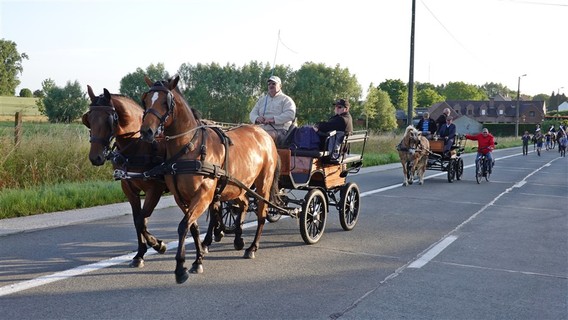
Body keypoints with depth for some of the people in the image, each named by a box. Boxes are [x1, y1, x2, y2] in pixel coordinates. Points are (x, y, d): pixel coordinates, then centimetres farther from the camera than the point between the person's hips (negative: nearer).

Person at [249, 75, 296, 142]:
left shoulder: (286, 100, 8)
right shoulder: (262, 99, 25)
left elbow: (290, 114, -9)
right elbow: (252, 114, 19)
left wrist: (273, 119, -21)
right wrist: (257, 118, -8)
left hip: (279, 131, -5)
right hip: (262, 130, 5)